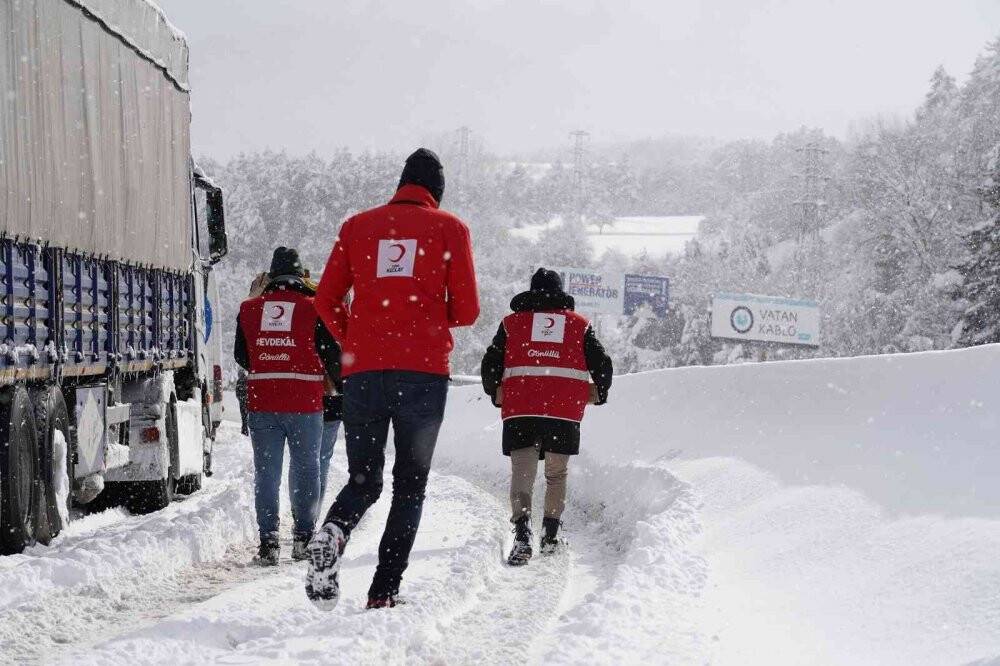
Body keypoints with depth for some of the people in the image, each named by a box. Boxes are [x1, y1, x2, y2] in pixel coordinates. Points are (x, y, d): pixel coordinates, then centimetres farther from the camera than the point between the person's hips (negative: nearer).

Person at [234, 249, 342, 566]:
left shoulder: (248, 309, 6)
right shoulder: (313, 309, -4)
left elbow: (241, 355, 16)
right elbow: (333, 355, 1)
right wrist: (338, 379, 21)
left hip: (261, 402, 2)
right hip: (305, 402, -2)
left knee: (266, 471, 5)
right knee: (305, 469, 10)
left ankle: (268, 541, 0)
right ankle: (304, 536, 13)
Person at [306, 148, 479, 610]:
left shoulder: (358, 226, 12)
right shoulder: (449, 228, 6)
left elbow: (326, 301, 10)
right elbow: (466, 310, 3)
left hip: (362, 372, 2)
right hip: (423, 372, -2)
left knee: (364, 480, 12)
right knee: (410, 485, 8)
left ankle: (334, 532, -20)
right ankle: (384, 592, -3)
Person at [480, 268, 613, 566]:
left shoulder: (512, 322, 15)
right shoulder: (580, 325, 15)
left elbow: (489, 367, 9)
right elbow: (603, 366, 10)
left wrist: (497, 396, 26)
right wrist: (598, 395, 27)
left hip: (520, 410, -1)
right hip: (566, 410, 1)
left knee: (522, 472, -3)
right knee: (557, 474, 16)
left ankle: (522, 533, -24)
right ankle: (550, 535, 15)